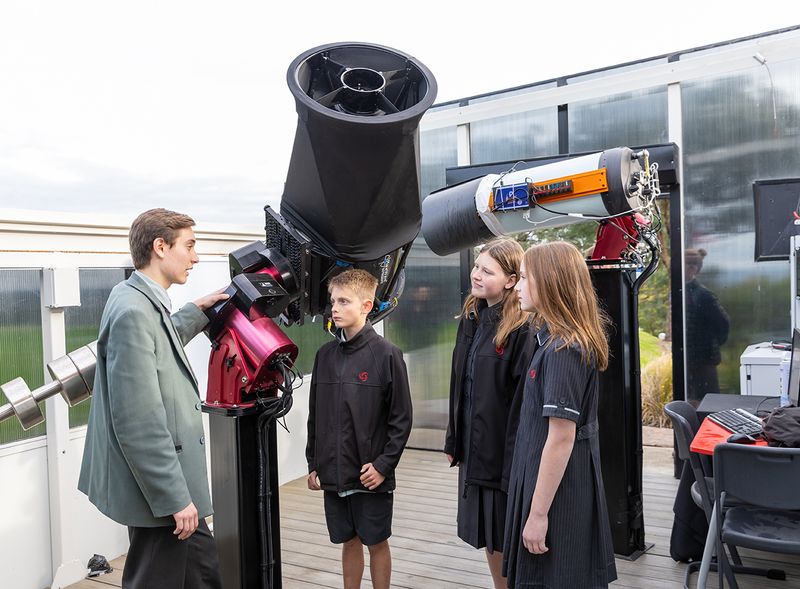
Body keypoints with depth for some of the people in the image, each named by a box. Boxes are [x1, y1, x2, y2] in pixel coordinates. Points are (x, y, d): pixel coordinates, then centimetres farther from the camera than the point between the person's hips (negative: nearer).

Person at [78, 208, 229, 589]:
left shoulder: (145, 303, 8)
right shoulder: (133, 311, -22)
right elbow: (138, 422, -25)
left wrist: (195, 312, 30)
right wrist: (175, 498, -21)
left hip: (170, 485, 10)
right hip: (159, 491, -10)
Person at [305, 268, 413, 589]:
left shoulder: (386, 355, -11)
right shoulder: (325, 355, 4)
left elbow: (401, 419, -9)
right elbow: (315, 415, 9)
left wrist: (383, 465, -13)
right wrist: (313, 464, 9)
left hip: (372, 475, -4)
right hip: (333, 474, 4)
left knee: (376, 542, 11)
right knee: (349, 541, 17)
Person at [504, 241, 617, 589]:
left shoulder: (563, 349, -21)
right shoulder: (557, 339, 8)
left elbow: (561, 436, -23)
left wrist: (538, 513, -20)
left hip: (558, 491, -9)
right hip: (570, 487, 9)